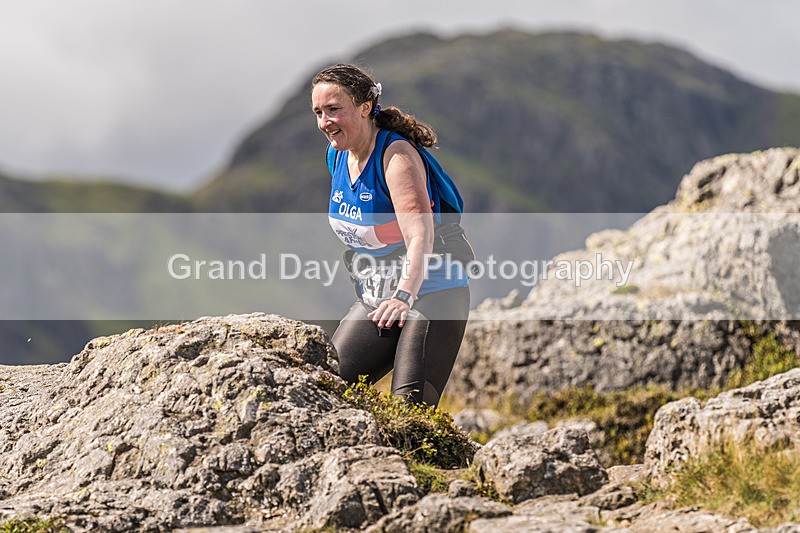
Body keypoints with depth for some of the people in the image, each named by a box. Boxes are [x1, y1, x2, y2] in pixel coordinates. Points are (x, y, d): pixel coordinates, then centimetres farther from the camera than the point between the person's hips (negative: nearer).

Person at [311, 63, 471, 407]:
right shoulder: (337, 157, 5)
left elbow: (420, 236, -31)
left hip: (431, 297, -8)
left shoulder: (397, 155, -19)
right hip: (376, 299, 8)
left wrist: (404, 295, -43)